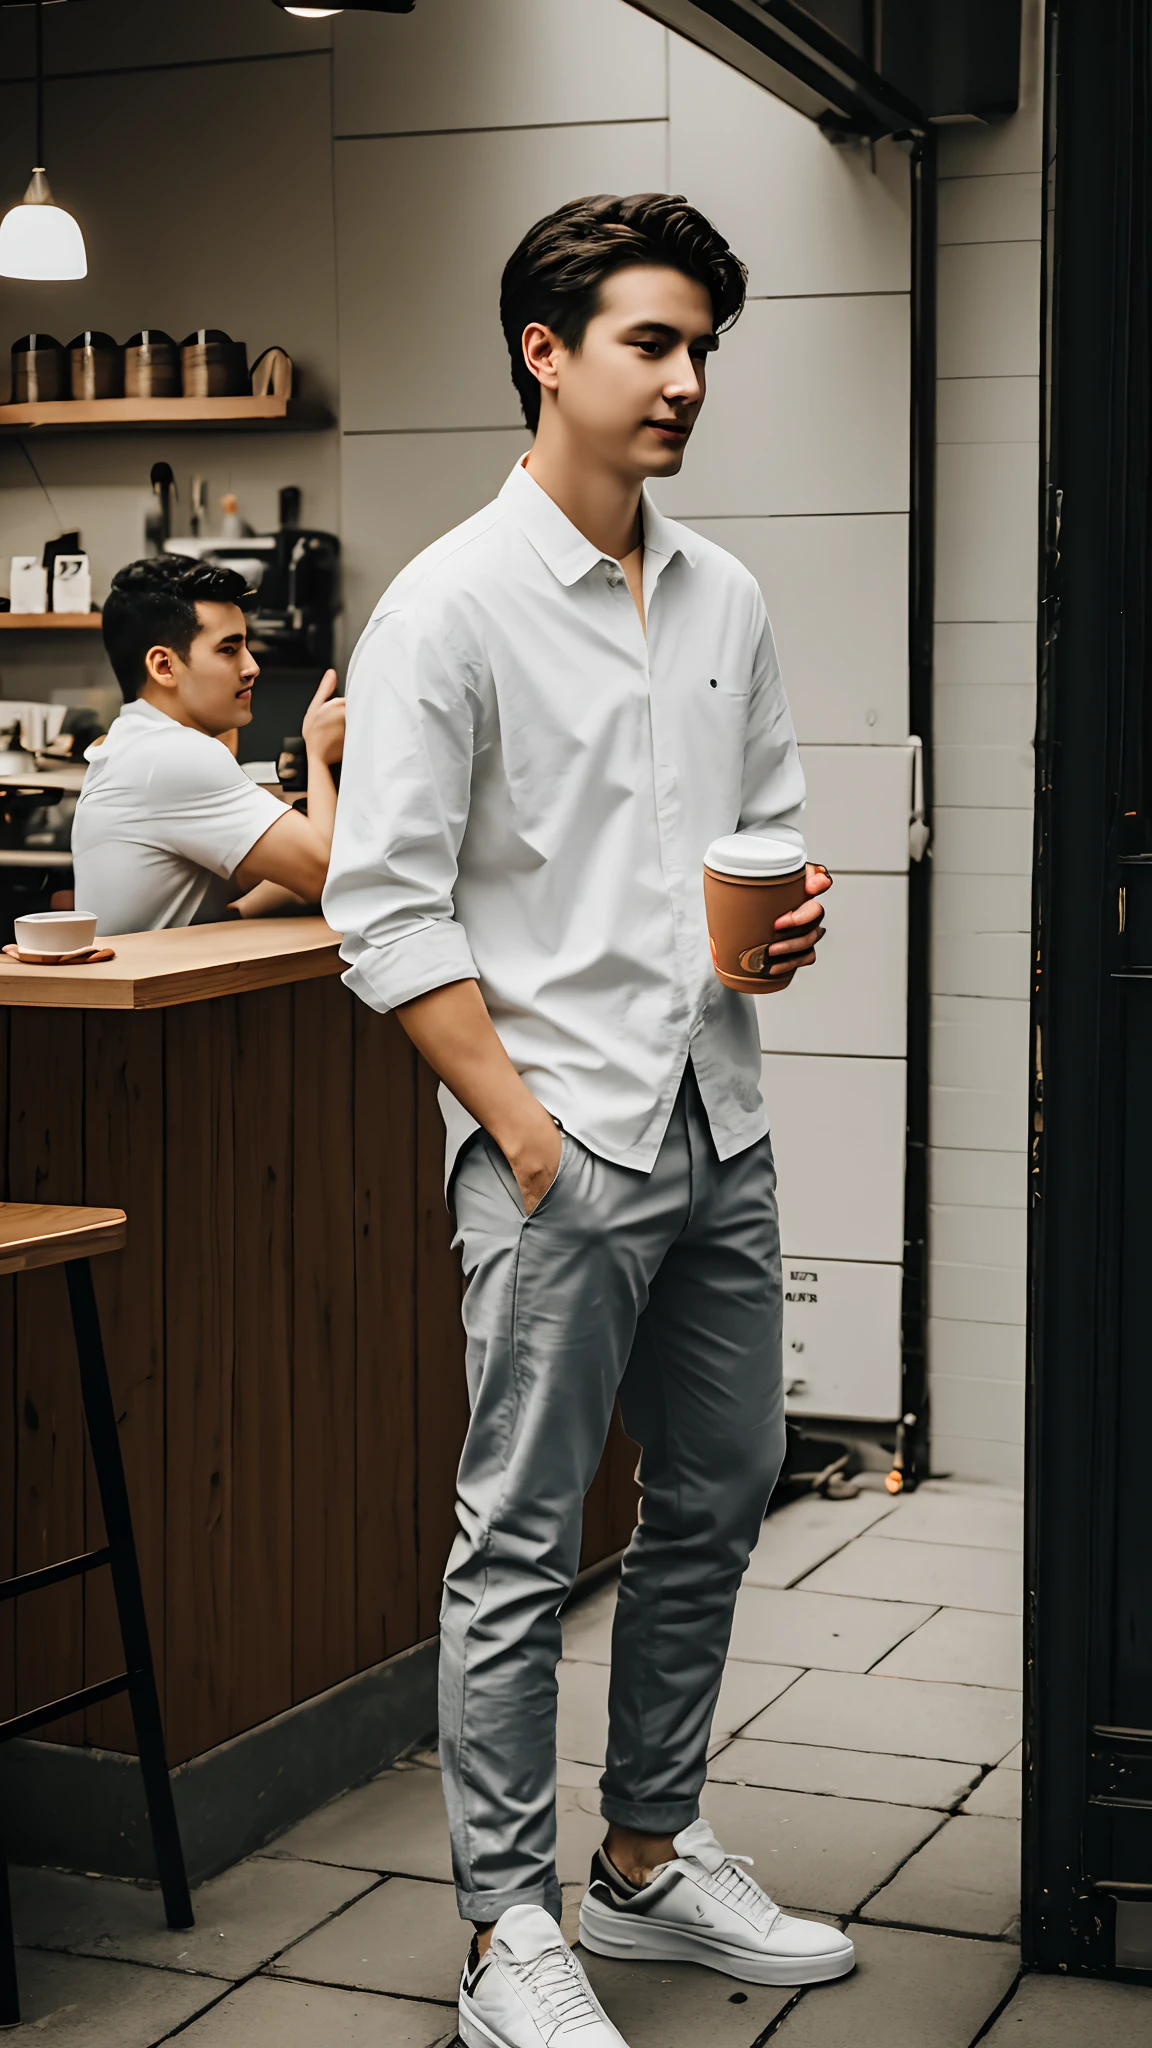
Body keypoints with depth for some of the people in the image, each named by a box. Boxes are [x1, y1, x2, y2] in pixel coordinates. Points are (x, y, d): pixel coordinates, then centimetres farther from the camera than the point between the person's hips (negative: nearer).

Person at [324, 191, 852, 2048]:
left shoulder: (725, 599, 11)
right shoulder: (453, 606, -9)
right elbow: (386, 907, -12)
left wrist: (790, 910, -1)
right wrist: (521, 1121, -15)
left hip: (718, 1131, 7)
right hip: (557, 1147, -7)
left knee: (716, 1508, 15)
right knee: (522, 1547, 0)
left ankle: (650, 1859, 31)